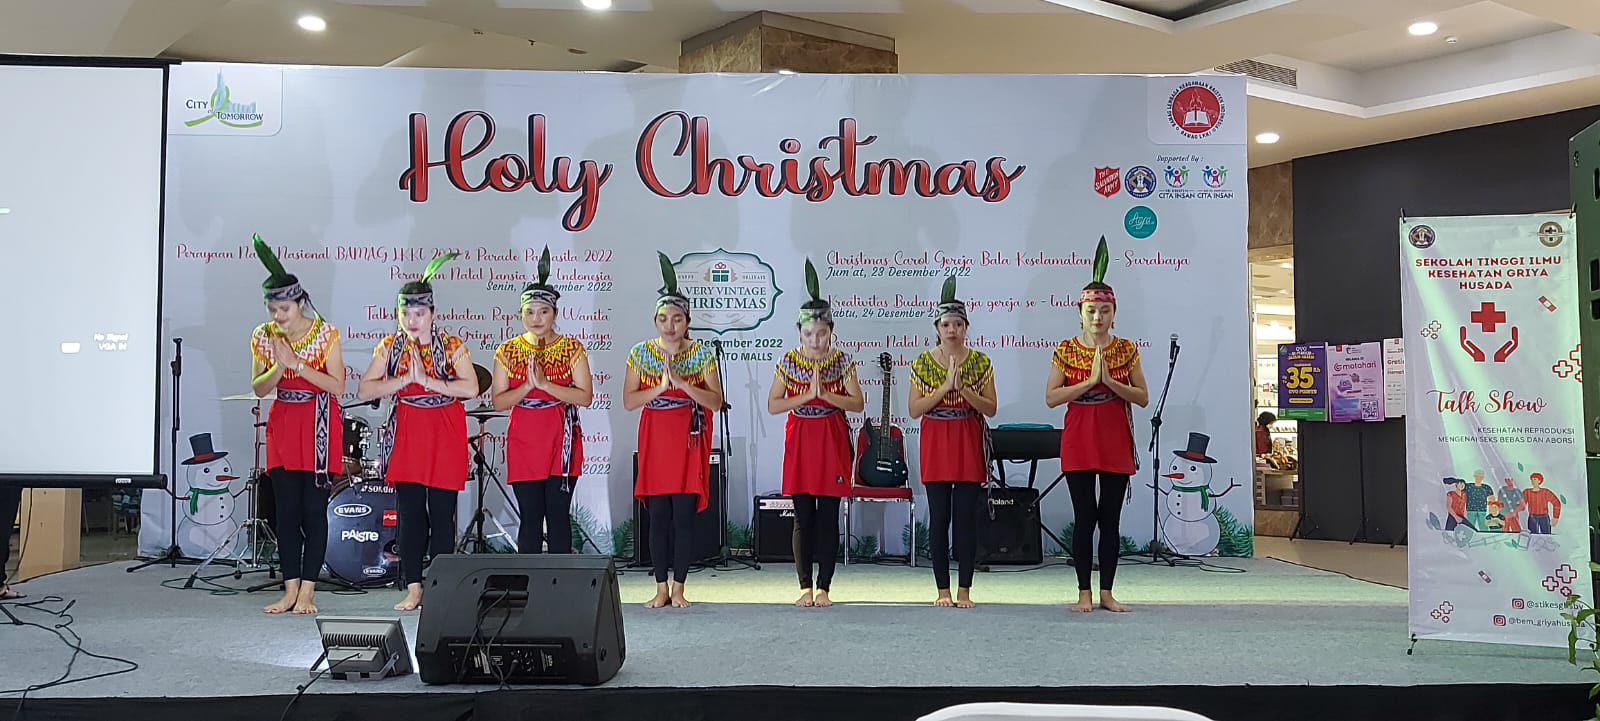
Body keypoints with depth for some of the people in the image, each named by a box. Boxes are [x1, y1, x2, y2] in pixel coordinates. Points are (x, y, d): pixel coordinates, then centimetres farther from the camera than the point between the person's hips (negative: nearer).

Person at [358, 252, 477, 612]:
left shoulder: (452, 346, -3)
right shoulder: (389, 347, 5)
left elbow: (471, 387, -15)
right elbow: (364, 390, -1)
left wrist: (427, 380, -19)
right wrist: (404, 379, -13)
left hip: (445, 436, -2)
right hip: (406, 434, 2)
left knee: (442, 512, 0)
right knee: (409, 512, 1)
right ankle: (413, 588, 7)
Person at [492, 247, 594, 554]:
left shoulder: (572, 348, 1)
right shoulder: (508, 351, 5)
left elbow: (585, 396, -7)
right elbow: (498, 402, 2)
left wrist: (544, 383, -16)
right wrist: (528, 385, -15)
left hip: (562, 441, -1)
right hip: (523, 443, 1)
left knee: (558, 515, 0)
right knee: (530, 517, 3)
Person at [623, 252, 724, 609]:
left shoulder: (702, 354, 1)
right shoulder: (640, 353, 4)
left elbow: (716, 401, -6)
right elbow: (628, 400, -2)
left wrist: (682, 383, -18)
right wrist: (661, 387, -15)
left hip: (690, 439, -1)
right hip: (654, 439, 1)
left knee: (684, 513, -2)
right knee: (658, 514, 2)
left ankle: (679, 587, 7)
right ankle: (661, 588, 10)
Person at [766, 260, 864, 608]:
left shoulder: (842, 361, 0)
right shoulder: (788, 361, 0)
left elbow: (858, 402, -4)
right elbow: (773, 405, -4)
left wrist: (826, 394, -17)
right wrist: (807, 395, -15)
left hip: (833, 440, 0)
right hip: (800, 439, 0)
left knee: (829, 516, 1)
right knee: (803, 517, 1)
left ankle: (823, 588, 8)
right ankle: (805, 587, 9)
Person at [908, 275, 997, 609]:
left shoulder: (980, 362, 2)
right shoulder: (923, 362, 2)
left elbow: (990, 409, -2)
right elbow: (914, 409, -4)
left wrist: (964, 389, -16)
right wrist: (944, 387, -15)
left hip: (969, 443, 0)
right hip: (935, 443, 0)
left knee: (967, 517, 0)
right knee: (939, 517, 1)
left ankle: (964, 590, 8)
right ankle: (943, 590, 10)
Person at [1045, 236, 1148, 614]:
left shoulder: (1126, 350, 5)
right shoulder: (1066, 350, 1)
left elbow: (1143, 397, 3)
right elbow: (1051, 397, -5)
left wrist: (1111, 382, -13)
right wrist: (1089, 381, -15)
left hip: (1116, 441, 1)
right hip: (1079, 441, -1)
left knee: (1111, 519, 5)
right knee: (1085, 518, -1)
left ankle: (1107, 592, 14)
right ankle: (1084, 592, 8)